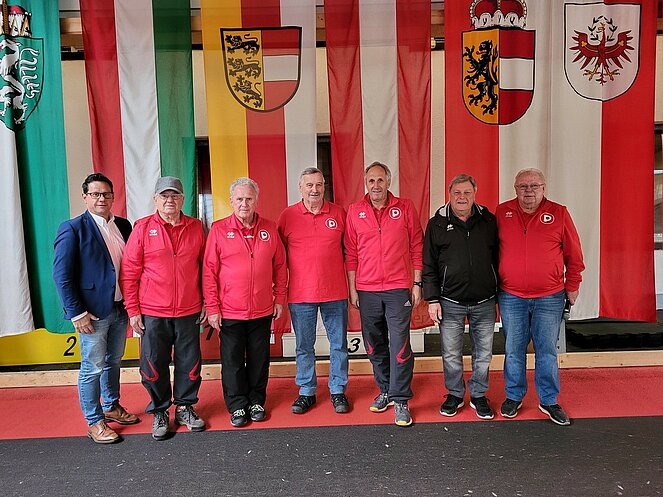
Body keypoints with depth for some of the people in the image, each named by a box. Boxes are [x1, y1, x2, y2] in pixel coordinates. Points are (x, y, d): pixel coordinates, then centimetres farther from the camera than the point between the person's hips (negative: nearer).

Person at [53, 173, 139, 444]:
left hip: (120, 308, 6)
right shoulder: (72, 229, -10)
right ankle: (94, 422, 21)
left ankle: (112, 407, 38)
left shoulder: (123, 225, 7)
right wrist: (77, 313, -15)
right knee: (93, 368, 6)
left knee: (113, 361, 20)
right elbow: (62, 275, -12)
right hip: (93, 312, -6)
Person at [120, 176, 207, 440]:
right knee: (154, 365, 9)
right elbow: (129, 272, -2)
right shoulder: (142, 228, -3)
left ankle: (185, 407, 31)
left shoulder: (196, 228, 3)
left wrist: (206, 302, 6)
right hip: (152, 314, -1)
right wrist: (132, 310, -5)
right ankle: (159, 412, 29)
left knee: (189, 363, 11)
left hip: (189, 312, 2)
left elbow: (205, 267, 9)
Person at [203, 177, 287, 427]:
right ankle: (237, 406, 25)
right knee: (232, 361, 8)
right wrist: (212, 308, -7)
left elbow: (279, 266, 9)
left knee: (259, 360, 13)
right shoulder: (219, 229, -4)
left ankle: (256, 402, 31)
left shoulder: (269, 229, 3)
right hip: (229, 312, -2)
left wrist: (279, 299, 7)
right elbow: (209, 271, -4)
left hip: (262, 311, 2)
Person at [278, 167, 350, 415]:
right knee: (304, 347, 11)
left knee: (339, 344, 10)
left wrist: (351, 285, 7)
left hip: (335, 292, 1)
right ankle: (306, 392, 27)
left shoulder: (338, 213, 3)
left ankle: (338, 391, 26)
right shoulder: (287, 216, 0)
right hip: (300, 294, 0)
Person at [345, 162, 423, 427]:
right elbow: (351, 253, 6)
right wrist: (352, 289, 4)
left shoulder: (405, 207, 1)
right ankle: (385, 390, 30)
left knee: (400, 347, -2)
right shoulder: (355, 211, 5)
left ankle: (400, 400, 12)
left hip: (398, 289, -2)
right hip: (366, 290, 2)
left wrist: (417, 283, 0)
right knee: (375, 346, 13)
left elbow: (416, 247, 3)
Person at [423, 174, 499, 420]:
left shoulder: (488, 221, 3)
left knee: (483, 354, 12)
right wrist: (432, 299, -5)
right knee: (451, 355, 10)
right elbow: (429, 266, 0)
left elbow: (498, 258, 9)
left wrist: (499, 293, 7)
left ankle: (479, 396, 31)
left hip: (484, 302, 1)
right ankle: (455, 395, 30)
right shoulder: (437, 224, 0)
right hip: (450, 302, -1)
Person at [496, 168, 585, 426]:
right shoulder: (502, 212, 2)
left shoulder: (559, 213, 0)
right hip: (511, 296, 1)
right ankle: (514, 397, 26)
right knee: (513, 351, 10)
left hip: (549, 298, 0)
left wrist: (572, 285, 7)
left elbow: (573, 254, 6)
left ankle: (549, 400, 24)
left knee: (547, 351, 8)